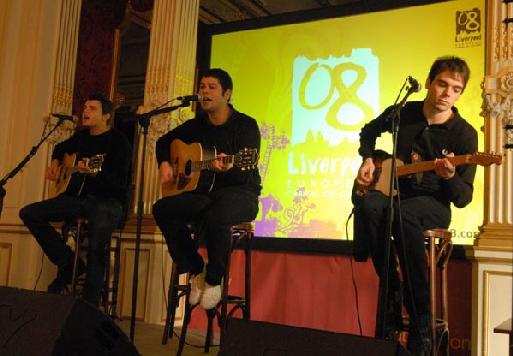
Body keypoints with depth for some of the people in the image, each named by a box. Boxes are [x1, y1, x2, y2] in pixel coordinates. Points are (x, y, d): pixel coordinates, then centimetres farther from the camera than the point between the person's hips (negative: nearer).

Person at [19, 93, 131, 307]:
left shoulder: (118, 141, -7)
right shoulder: (82, 136, 14)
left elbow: (120, 183, -17)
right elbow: (61, 148, 38)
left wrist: (94, 172, -33)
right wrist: (55, 163, 18)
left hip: (107, 201, -7)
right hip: (78, 197, 8)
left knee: (96, 246, -32)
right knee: (29, 213, -7)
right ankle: (68, 263, -1)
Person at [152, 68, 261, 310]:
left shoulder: (246, 125, -7)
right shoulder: (196, 125, 10)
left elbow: (246, 175, -17)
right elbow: (164, 141, 26)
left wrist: (228, 168, -40)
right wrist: (165, 163, 6)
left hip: (240, 194, -6)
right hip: (203, 192, 6)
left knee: (215, 216, -40)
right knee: (162, 209, -20)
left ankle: (214, 280, -14)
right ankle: (196, 270, -7)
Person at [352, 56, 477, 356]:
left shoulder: (464, 134, -8)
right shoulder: (402, 112, 1)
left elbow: (464, 198, -10)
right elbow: (369, 132, 23)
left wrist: (450, 176, -31)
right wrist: (368, 160, 6)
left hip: (434, 205, -3)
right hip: (394, 192, 3)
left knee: (403, 213, -40)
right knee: (368, 204, -35)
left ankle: (421, 319, -29)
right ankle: (392, 294, -21)